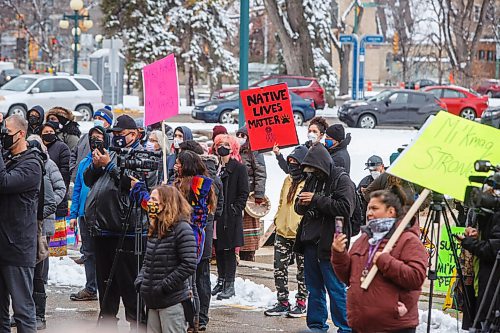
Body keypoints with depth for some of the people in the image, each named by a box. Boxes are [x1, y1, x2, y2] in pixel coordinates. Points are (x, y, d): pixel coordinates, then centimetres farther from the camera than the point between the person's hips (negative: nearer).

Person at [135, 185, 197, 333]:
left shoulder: (182, 229, -12)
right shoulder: (154, 229, 14)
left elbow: (189, 265, -18)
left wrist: (164, 286, -18)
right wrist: (140, 281, 4)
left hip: (173, 302, -8)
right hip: (153, 301, 8)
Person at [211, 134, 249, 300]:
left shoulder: (239, 168, -4)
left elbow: (244, 193, -6)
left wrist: (235, 210, -14)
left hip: (231, 218, -6)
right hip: (215, 216, 6)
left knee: (229, 250, -3)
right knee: (218, 249, 11)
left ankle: (229, 285, 0)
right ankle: (221, 281, 20)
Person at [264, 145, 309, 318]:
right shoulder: (288, 180, 14)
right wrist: (277, 218, 14)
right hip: (283, 232, 7)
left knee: (302, 269, 5)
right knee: (279, 268, 6)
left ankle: (301, 303, 13)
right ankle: (283, 302, 13)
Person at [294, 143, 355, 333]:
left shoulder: (341, 180, -8)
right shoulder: (312, 179, 15)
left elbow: (345, 208, -20)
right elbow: (299, 208, 21)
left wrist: (316, 200, -19)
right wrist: (302, 204, -4)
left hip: (329, 243, -8)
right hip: (310, 241, 8)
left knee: (336, 289, -5)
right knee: (314, 288, 14)